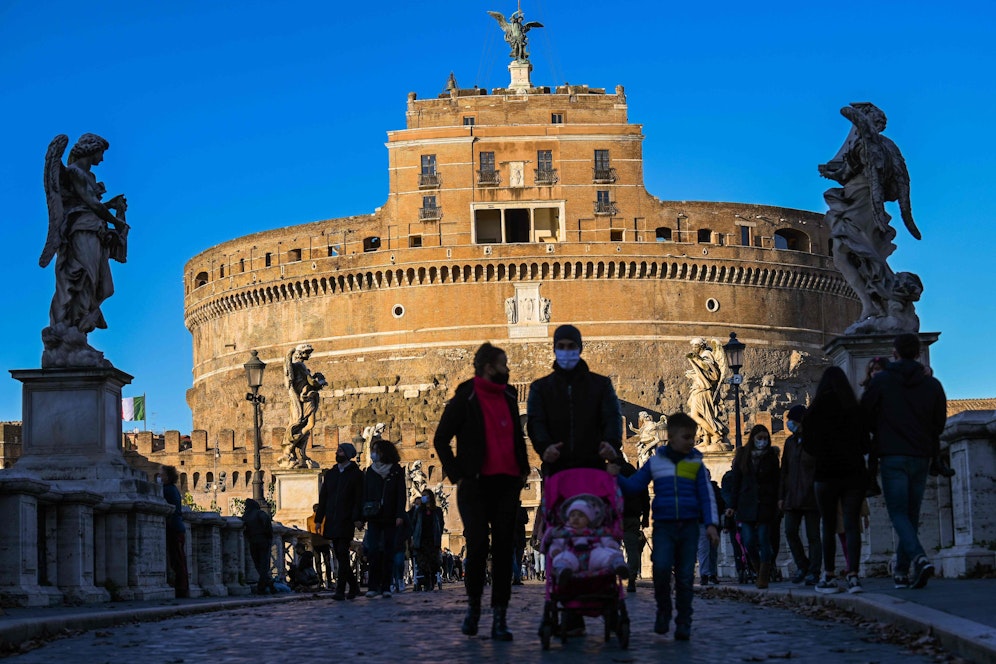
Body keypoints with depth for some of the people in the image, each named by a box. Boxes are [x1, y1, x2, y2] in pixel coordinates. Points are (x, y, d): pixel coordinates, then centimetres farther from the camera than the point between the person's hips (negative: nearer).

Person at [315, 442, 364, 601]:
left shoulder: (356, 474, 0)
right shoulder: (330, 473, 17)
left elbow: (359, 498, -6)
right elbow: (323, 497, 16)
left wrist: (357, 518, -16)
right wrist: (319, 519, 10)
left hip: (346, 521, -6)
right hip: (332, 521, 6)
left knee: (342, 554, -13)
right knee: (340, 555, 8)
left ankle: (340, 591, -14)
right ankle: (353, 586, 20)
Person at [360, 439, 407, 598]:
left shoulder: (396, 471, 3)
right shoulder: (370, 471, 10)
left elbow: (401, 494, -1)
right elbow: (364, 494, 9)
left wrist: (400, 515, -11)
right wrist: (363, 515, 0)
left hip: (390, 519, -2)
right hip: (374, 518, 2)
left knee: (388, 552, 0)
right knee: (373, 551, -8)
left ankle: (386, 587, 4)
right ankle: (373, 586, -5)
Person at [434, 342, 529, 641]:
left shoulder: (509, 397, 14)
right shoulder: (464, 399, -2)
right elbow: (441, 440, 0)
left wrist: (523, 469, 15)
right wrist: (457, 476, -5)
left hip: (507, 484, 5)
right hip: (476, 484, -5)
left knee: (503, 549, 1)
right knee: (478, 545, -11)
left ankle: (500, 617, 2)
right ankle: (473, 606, 10)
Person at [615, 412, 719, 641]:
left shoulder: (696, 464, 7)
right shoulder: (655, 463, 7)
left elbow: (707, 495, 6)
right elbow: (632, 485, 9)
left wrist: (710, 524, -5)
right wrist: (616, 478, -10)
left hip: (689, 527, 1)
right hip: (663, 526, -1)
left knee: (685, 576, 1)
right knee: (661, 568, -20)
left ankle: (684, 622, 10)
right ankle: (663, 609, 3)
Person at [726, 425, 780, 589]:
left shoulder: (771, 457, 4)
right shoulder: (742, 455, 8)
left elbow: (776, 483, 3)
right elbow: (736, 482, 9)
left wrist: (777, 504, -5)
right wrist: (732, 505, 4)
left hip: (765, 505, -2)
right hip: (746, 505, 2)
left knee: (764, 540, -7)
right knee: (749, 542, -3)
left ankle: (763, 578, -2)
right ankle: (760, 570, 17)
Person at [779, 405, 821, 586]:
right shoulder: (790, 442, 14)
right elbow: (784, 470, 17)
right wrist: (781, 496, 12)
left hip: (811, 496, -6)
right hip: (792, 496, 6)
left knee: (813, 535, -1)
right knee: (790, 531, -2)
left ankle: (813, 571, 3)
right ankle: (802, 566, 13)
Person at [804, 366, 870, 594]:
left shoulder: (816, 410, -3)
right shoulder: (855, 409, 1)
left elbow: (808, 445, 2)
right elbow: (865, 444, 6)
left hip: (826, 474, -1)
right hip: (854, 473, 1)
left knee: (828, 527, 7)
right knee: (852, 526, -1)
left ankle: (829, 577, 8)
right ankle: (853, 575, -12)